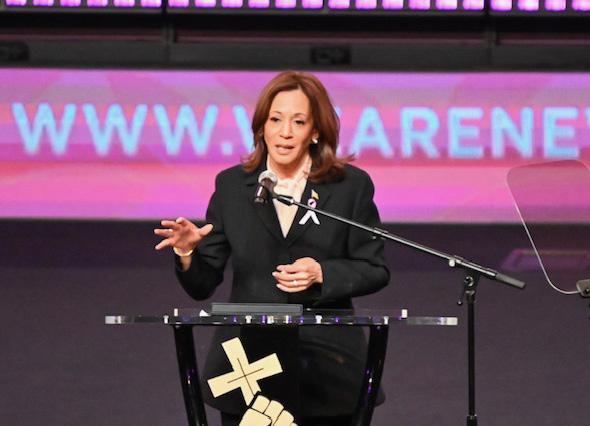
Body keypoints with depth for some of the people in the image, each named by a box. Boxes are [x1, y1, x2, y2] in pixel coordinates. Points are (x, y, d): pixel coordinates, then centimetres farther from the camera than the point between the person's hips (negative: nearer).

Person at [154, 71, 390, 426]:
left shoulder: (351, 186, 2)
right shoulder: (232, 186, 7)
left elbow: (375, 271, 2)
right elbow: (202, 286, 7)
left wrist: (322, 273, -15)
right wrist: (187, 252, -14)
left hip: (325, 368, -1)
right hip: (245, 367, 1)